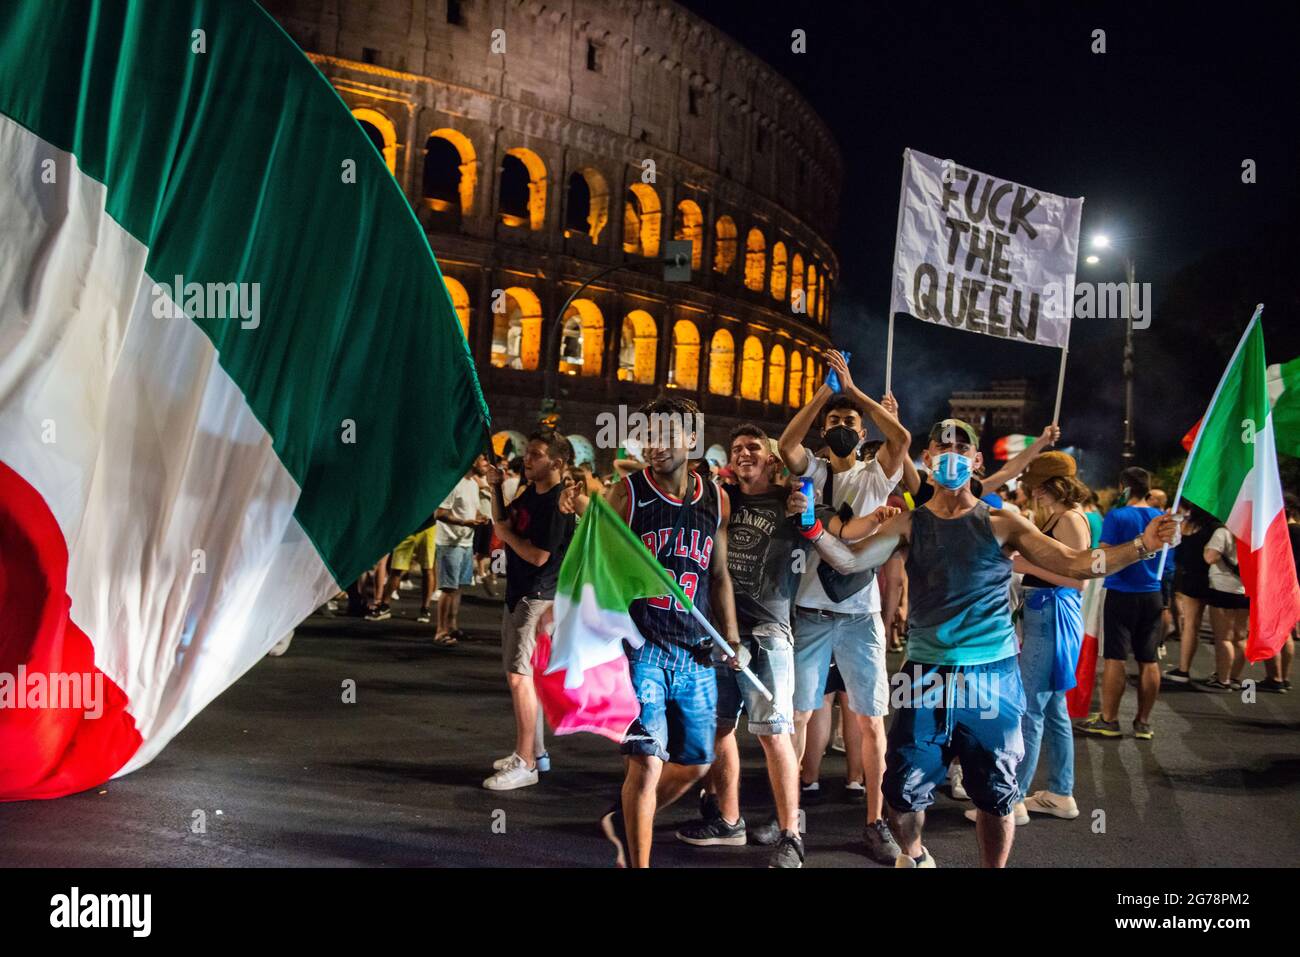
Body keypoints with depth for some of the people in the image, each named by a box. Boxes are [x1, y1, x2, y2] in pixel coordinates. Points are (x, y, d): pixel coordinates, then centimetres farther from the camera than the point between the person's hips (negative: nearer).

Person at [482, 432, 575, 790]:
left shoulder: (557, 502, -17)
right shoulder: (530, 493, 11)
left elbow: (538, 555, -22)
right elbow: (502, 521, 22)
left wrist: (506, 533, -8)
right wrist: (496, 488, 8)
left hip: (538, 597, -10)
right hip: (518, 593, 10)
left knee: (519, 676, -11)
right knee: (521, 676, 16)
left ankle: (525, 763, -4)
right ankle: (534, 751, 28)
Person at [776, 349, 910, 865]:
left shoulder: (874, 477, 5)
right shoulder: (812, 471, 5)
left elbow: (902, 439, -14)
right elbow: (786, 444, -15)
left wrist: (853, 389, -12)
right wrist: (826, 390, -15)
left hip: (860, 615, 0)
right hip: (809, 613, 0)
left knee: (871, 720, 4)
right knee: (797, 712, 7)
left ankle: (875, 821, 16)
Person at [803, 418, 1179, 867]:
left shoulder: (1002, 523, 1)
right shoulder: (908, 524, 2)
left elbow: (1075, 564, -2)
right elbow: (850, 558, -8)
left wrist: (1141, 545, -14)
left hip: (992, 676, 0)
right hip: (926, 675, 1)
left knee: (995, 794, 9)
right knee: (902, 790, 5)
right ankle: (914, 857, 35)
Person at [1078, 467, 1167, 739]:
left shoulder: (1116, 516, -10)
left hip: (1122, 594, -5)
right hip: (1153, 595, 5)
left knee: (1114, 658, 0)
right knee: (1149, 660, 7)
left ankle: (1109, 720, 3)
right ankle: (1144, 722, 13)